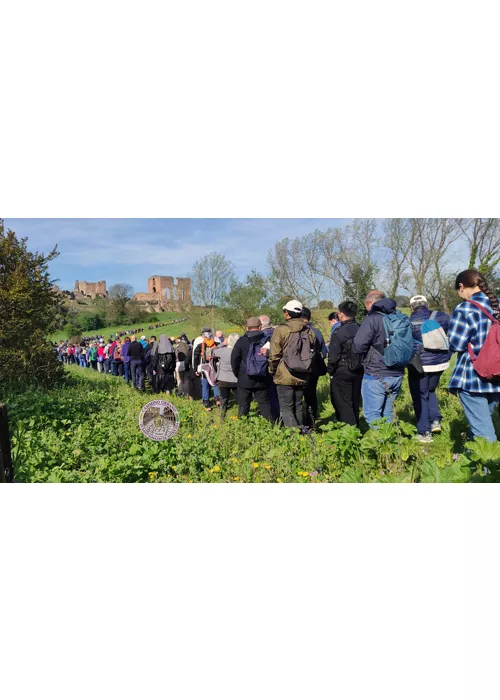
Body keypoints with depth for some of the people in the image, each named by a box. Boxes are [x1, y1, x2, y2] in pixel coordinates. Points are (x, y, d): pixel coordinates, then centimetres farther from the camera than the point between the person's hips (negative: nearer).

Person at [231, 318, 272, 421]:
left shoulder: (241, 341, -6)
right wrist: (268, 372, 16)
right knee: (264, 404, 10)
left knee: (243, 405, 6)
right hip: (262, 380, 1)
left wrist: (238, 374, 11)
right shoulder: (266, 340, -3)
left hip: (244, 380, -1)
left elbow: (234, 360, -3)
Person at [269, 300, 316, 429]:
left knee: (286, 408, -2)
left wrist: (272, 371, 4)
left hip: (285, 376, -5)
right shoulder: (309, 331, 6)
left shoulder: (281, 329, -10)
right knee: (298, 406, 17)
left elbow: (274, 355, -10)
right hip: (302, 377, 5)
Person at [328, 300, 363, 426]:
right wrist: (362, 365, 16)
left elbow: (333, 358, -16)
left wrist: (331, 371, 0)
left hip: (341, 373, -6)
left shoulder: (338, 333, -18)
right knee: (355, 404, 18)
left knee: (343, 405, 3)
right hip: (358, 372, 6)